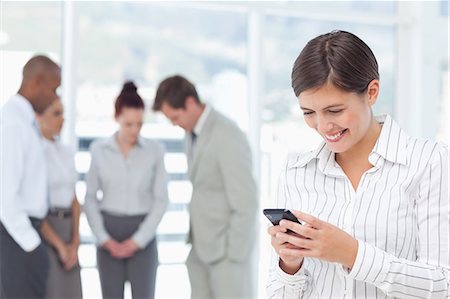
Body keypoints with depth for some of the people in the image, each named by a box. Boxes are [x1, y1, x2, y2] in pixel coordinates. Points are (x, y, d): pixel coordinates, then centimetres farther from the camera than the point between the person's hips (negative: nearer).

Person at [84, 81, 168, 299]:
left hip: (142, 233, -1)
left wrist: (137, 240, -11)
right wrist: (104, 239, -9)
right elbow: (90, 198, 2)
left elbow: (161, 200, -4)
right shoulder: (99, 150, -2)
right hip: (109, 233, 1)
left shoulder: (155, 151, -4)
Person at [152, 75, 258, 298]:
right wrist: (193, 239, 17)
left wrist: (235, 257, -18)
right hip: (201, 244, 9)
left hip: (228, 245, -9)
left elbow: (245, 203, -22)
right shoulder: (193, 132, 8)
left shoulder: (228, 137, -22)